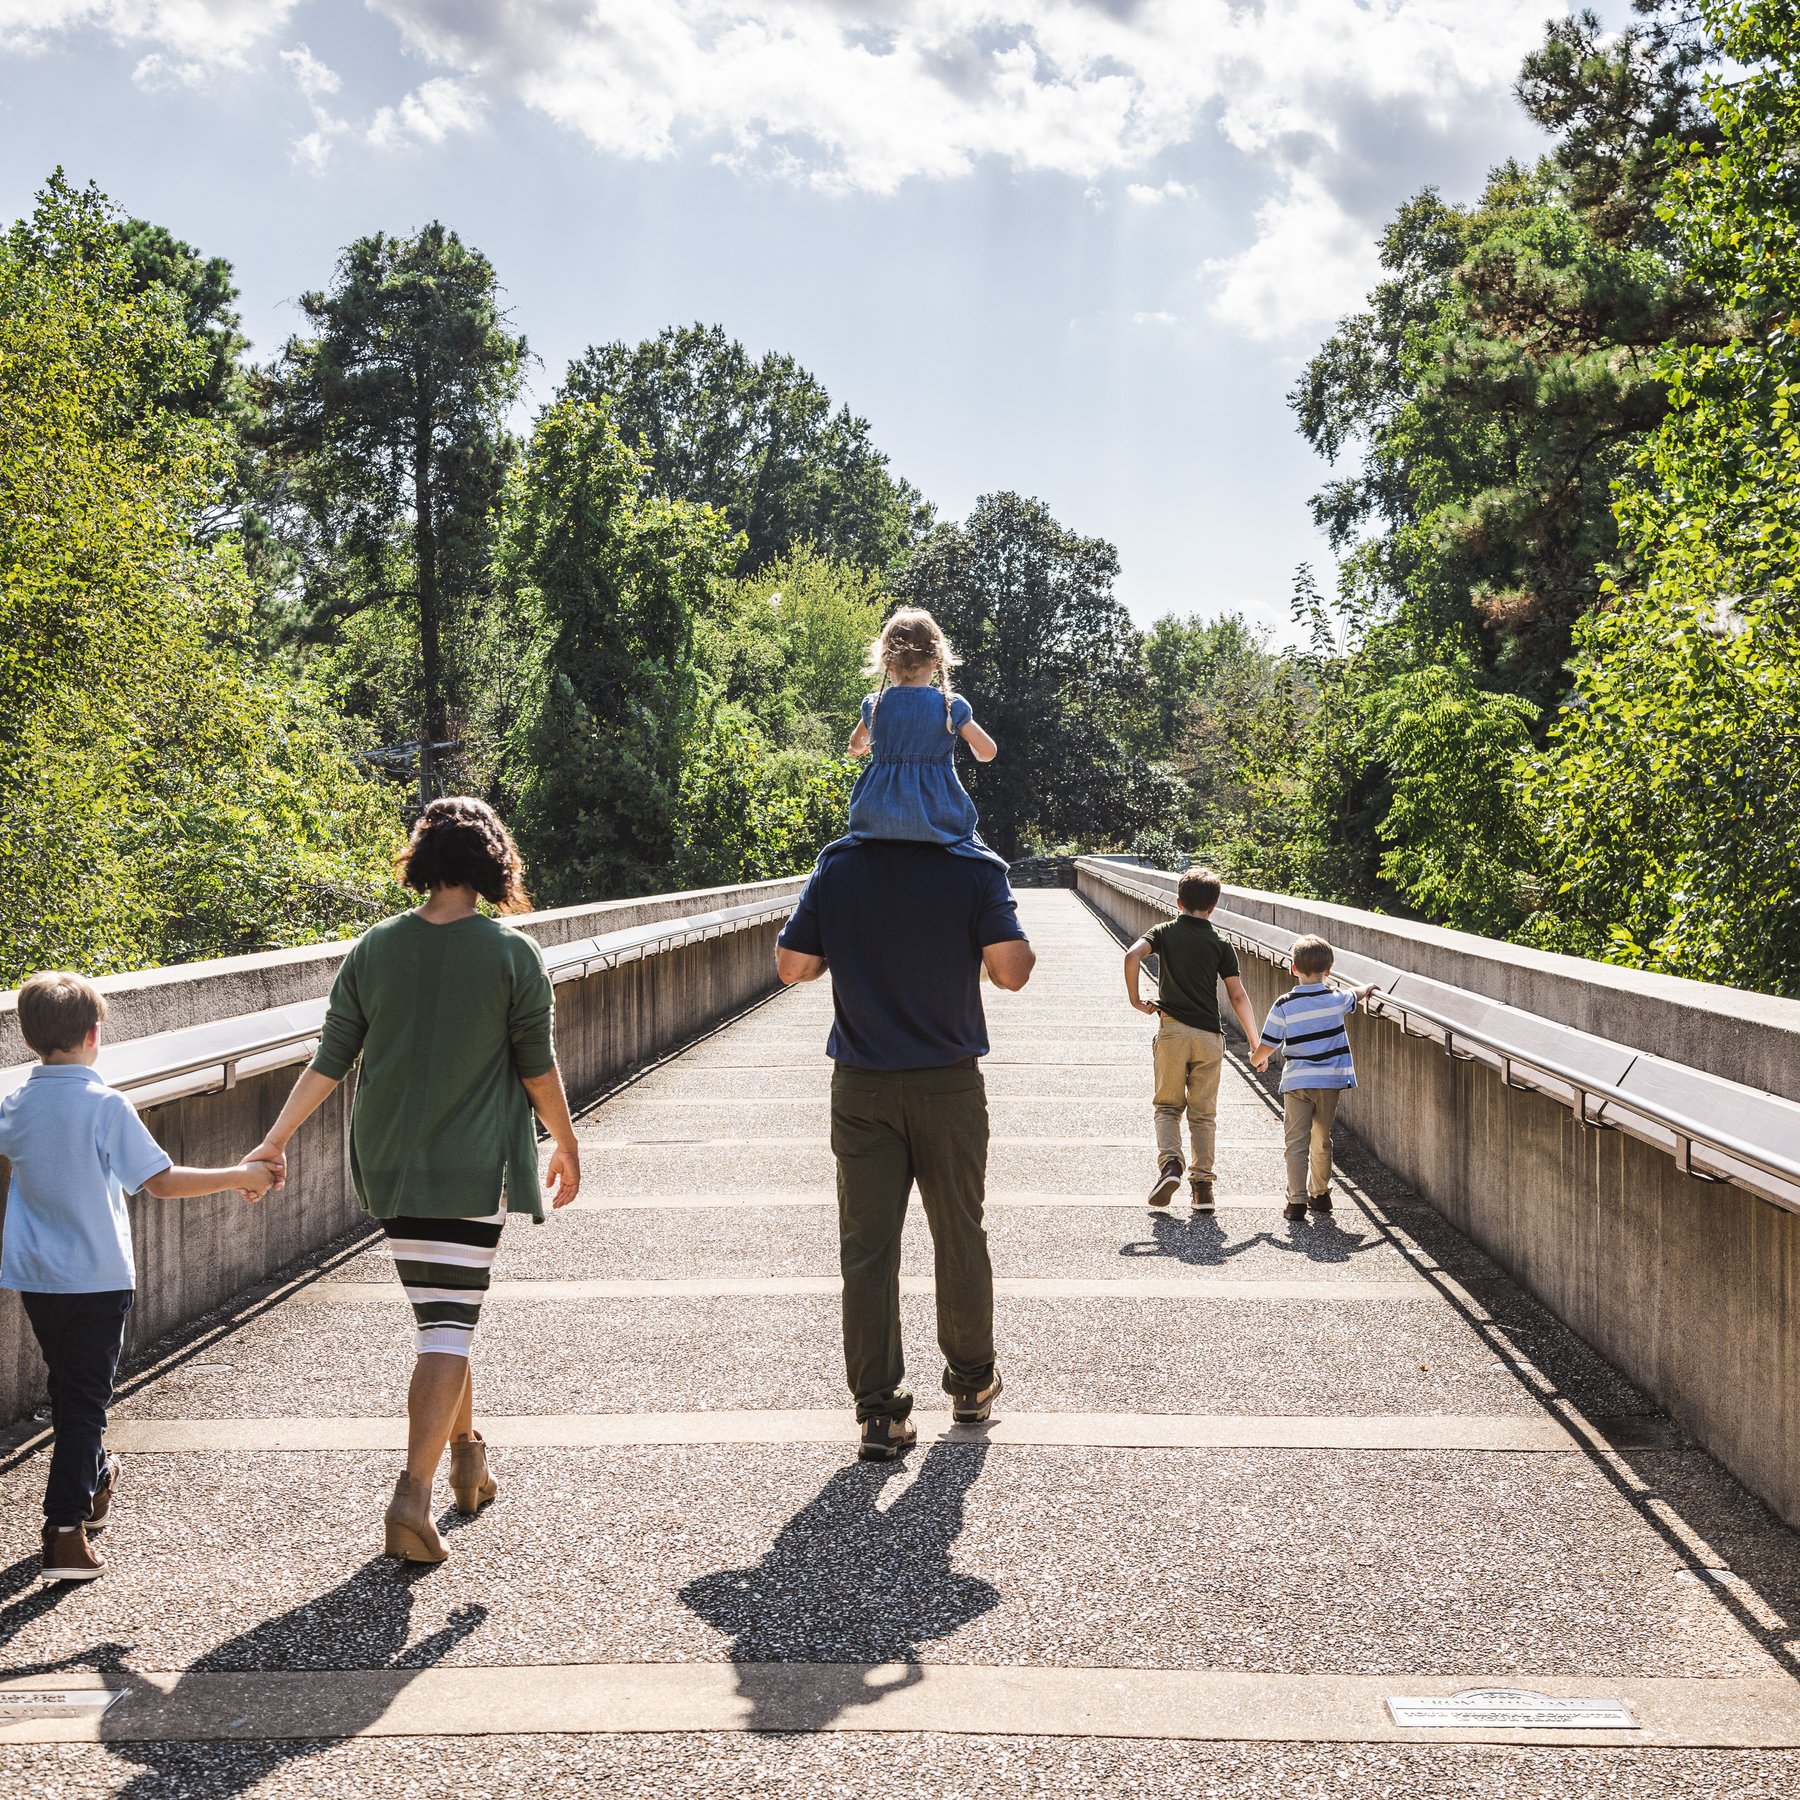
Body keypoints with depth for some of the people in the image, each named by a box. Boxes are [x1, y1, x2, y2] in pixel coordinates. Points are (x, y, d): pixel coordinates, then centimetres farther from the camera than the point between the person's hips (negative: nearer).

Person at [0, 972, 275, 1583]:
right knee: (84, 1399, -1)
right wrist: (240, 1177, -9)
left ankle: (94, 1479, 43)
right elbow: (163, 1182, -18)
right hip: (98, 1276, -5)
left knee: (66, 1387, 22)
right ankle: (65, 1531, -7)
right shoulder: (105, 1106, -17)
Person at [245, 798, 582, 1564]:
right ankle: (413, 1495, -11)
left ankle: (467, 1457, 34)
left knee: (436, 1317, 19)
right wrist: (565, 1146, 11)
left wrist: (277, 1138, 10)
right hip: (472, 1170, -4)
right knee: (449, 1330, -2)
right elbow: (538, 1068, -3)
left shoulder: (374, 948, 0)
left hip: (388, 1166, 4)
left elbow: (330, 1061, 1)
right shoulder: (512, 954, -9)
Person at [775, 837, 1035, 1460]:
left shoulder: (836, 871, -3)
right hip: (949, 1086, 0)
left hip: (861, 1088, 1)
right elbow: (1011, 971, -16)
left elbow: (792, 965, -2)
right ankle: (971, 1383, 30)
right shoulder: (975, 872, -8)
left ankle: (880, 1411, 1)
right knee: (960, 1237, 15)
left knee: (867, 1247, 3)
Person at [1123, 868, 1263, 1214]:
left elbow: (1132, 955, -15)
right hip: (1209, 1035, 0)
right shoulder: (1220, 944, 4)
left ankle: (1169, 1163, -13)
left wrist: (1135, 999, -3)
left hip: (1172, 1030, 0)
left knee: (1167, 1106, 11)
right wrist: (1256, 1043, 8)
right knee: (1204, 1113, 7)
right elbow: (1238, 997, 1)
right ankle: (1202, 1185, 2)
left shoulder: (1164, 932, 5)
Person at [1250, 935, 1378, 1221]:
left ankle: (1297, 1200, -7)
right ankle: (1320, 1193, 28)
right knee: (1322, 1141, 17)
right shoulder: (1336, 999, -3)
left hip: (1296, 1082, -3)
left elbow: (1268, 1045, -4)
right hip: (1330, 1080, 3)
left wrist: (1258, 1059, 18)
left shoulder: (1284, 1006, -10)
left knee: (1297, 1143, -1)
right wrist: (1368, 988, 44)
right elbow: (1357, 995, 21)